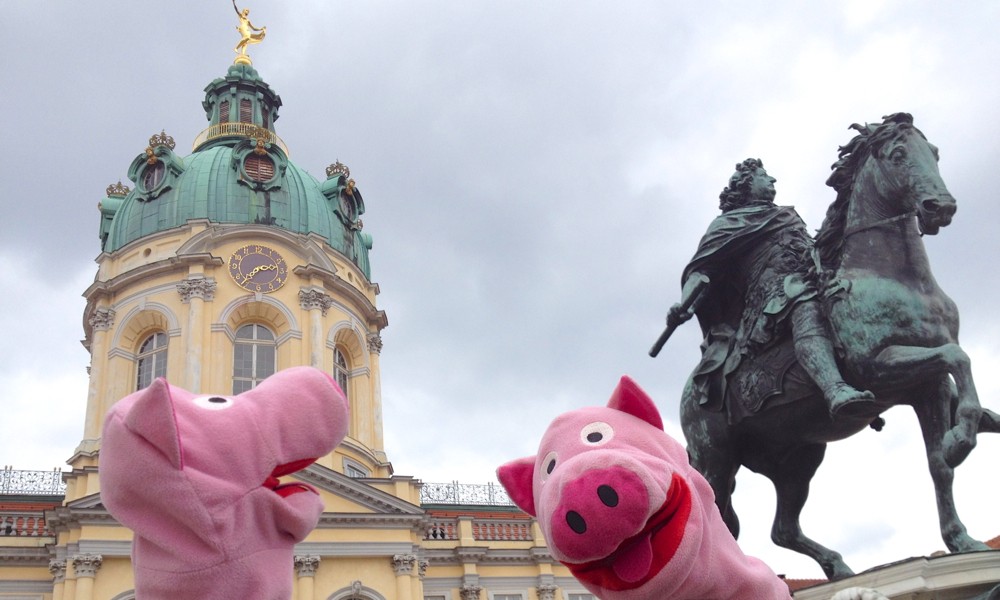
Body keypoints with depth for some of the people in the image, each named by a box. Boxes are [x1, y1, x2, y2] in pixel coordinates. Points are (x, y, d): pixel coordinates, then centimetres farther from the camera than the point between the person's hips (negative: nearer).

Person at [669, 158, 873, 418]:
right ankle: (836, 390, -62)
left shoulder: (787, 216, 40)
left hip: (809, 280, 8)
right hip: (773, 290, -8)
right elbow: (701, 267, 7)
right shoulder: (729, 222, 22)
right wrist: (684, 303, -9)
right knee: (805, 309, -36)